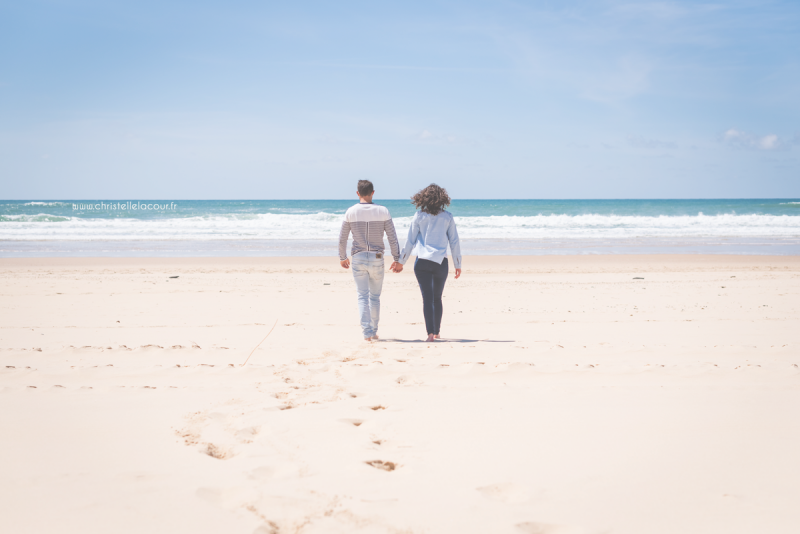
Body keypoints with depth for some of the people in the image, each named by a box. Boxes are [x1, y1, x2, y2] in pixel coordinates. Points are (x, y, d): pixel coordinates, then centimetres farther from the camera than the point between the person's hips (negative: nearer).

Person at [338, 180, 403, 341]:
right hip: (377, 259, 1)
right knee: (375, 296, 14)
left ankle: (367, 332, -7)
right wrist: (397, 260, 4)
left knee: (363, 296, 3)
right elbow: (392, 238, -4)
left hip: (358, 258, 0)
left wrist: (342, 258, 18)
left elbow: (342, 239, 3)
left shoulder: (350, 213, -3)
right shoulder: (383, 212, -3)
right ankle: (374, 332, 20)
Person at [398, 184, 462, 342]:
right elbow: (454, 242, 4)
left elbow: (410, 242, 1)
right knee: (437, 298, 16)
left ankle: (430, 332, -15)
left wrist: (401, 261, 10)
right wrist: (458, 264, 13)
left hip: (422, 262, -1)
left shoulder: (419, 217, -1)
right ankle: (436, 332, 24)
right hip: (441, 262, 1)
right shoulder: (447, 217, 2)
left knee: (427, 298, -3)